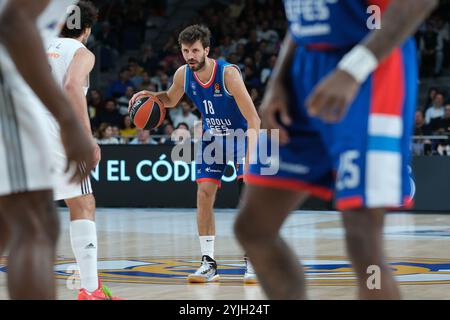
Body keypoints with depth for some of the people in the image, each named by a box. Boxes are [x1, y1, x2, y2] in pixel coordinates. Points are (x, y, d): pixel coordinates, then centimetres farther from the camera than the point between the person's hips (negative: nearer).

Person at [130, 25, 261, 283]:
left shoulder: (228, 73, -28)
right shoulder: (183, 74, -11)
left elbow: (253, 119, -30)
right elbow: (170, 100, 13)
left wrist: (251, 155, -40)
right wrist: (151, 95, -9)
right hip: (212, 137, 5)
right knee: (204, 193, -4)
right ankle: (209, 264, 1)